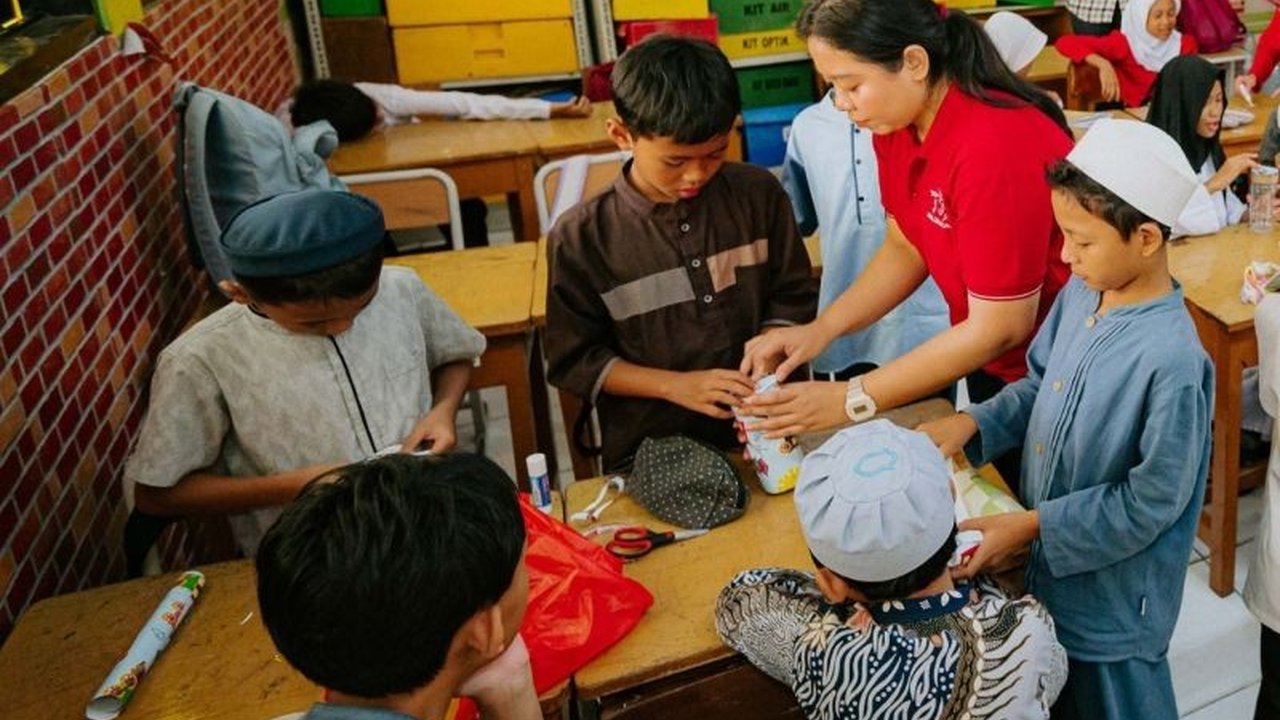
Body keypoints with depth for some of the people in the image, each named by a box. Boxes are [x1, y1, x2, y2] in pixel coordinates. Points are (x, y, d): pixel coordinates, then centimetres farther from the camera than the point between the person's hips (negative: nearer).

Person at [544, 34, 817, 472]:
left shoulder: (758, 195, -1)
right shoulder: (582, 236, -8)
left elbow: (792, 299, 9)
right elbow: (573, 360, -2)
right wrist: (677, 385, -12)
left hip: (759, 436, 2)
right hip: (649, 454, -1)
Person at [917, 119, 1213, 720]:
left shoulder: (1171, 360, -30)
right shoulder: (1081, 293, -8)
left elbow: (1152, 501, -23)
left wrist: (1034, 526, -22)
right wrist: (972, 423, -8)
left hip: (1114, 589, -7)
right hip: (1050, 560, 7)